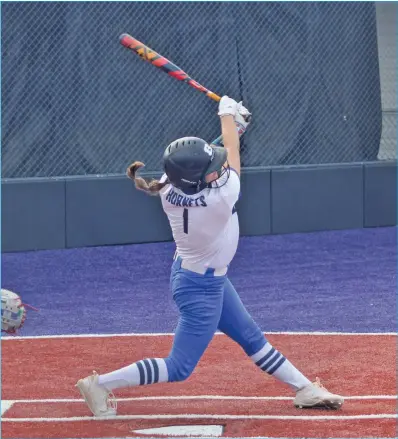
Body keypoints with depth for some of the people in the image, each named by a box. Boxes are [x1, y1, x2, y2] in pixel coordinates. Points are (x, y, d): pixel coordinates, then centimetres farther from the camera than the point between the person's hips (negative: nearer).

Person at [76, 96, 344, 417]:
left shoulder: (168, 188, -18)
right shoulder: (221, 197, -37)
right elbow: (233, 151, -18)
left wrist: (233, 123, 5)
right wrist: (228, 113, -1)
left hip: (210, 280, 9)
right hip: (202, 288, -9)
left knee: (252, 338, 20)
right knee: (179, 369, 2)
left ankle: (305, 389, 33)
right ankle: (100, 384, 6)